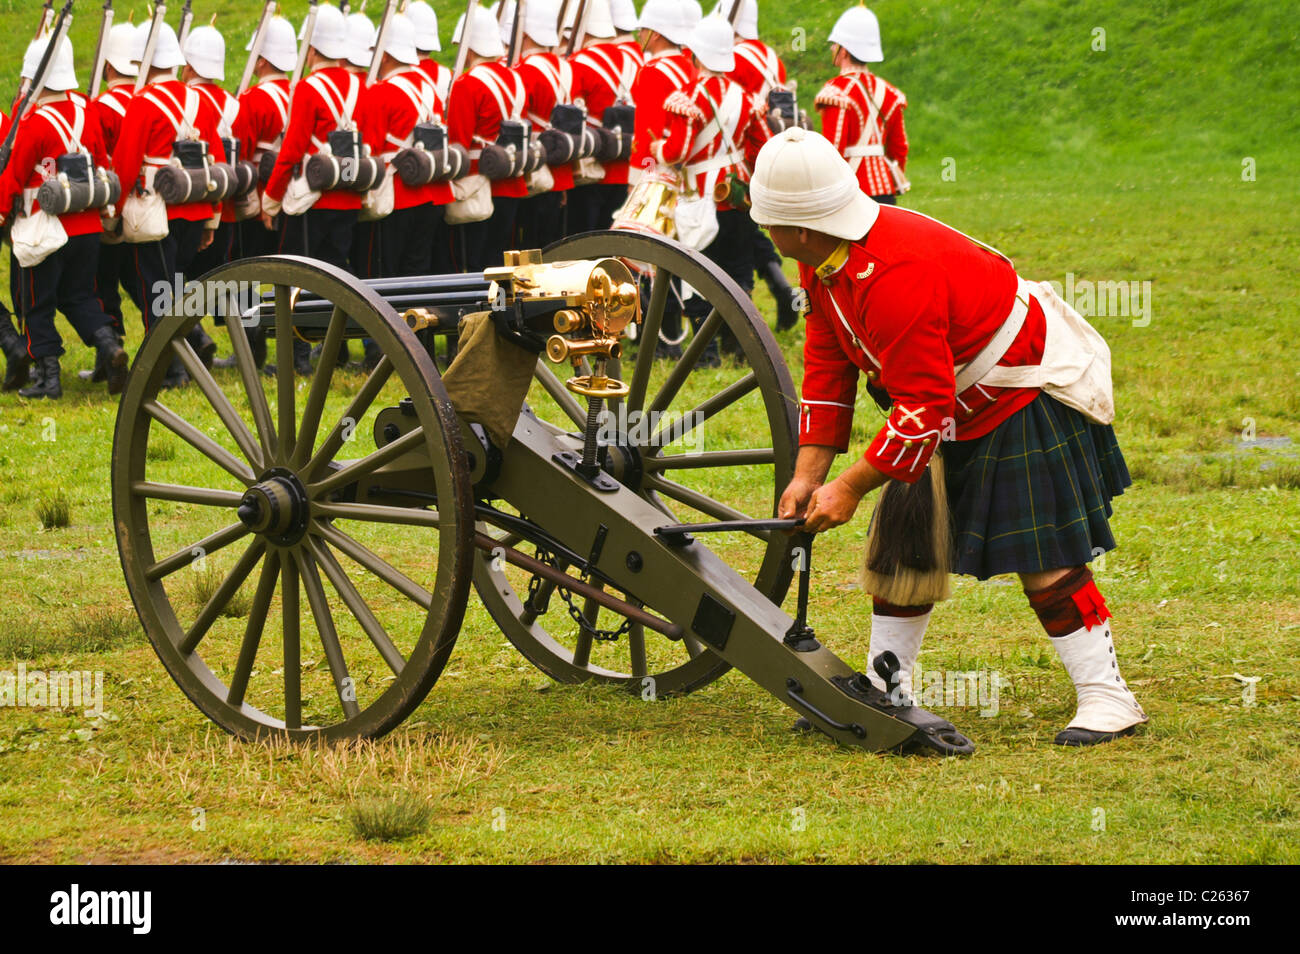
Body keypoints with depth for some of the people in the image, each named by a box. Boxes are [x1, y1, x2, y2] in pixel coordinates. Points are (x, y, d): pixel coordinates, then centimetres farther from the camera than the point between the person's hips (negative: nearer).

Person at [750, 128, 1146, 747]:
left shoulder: (895, 278, -35)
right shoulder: (824, 263, -4)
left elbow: (923, 407, -31)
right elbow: (827, 370, 2)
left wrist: (851, 486, -25)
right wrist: (807, 475, -5)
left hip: (1030, 398, -10)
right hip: (956, 406, 10)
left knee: (1042, 555, -12)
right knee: (903, 534, 8)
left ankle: (1107, 698, -6)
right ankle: (884, 693, 16)